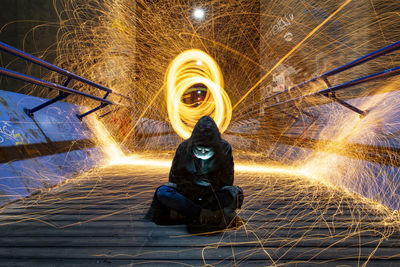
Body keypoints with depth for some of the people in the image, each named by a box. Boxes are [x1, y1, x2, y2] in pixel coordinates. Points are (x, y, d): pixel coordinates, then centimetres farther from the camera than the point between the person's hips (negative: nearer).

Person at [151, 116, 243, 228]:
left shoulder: (224, 148, -11)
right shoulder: (184, 148, -11)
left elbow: (227, 180, -5)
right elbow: (175, 178, -6)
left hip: (214, 193, 0)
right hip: (188, 192, 1)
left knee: (234, 194, -31)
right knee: (162, 192, -26)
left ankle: (182, 212, -30)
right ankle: (211, 216, -31)